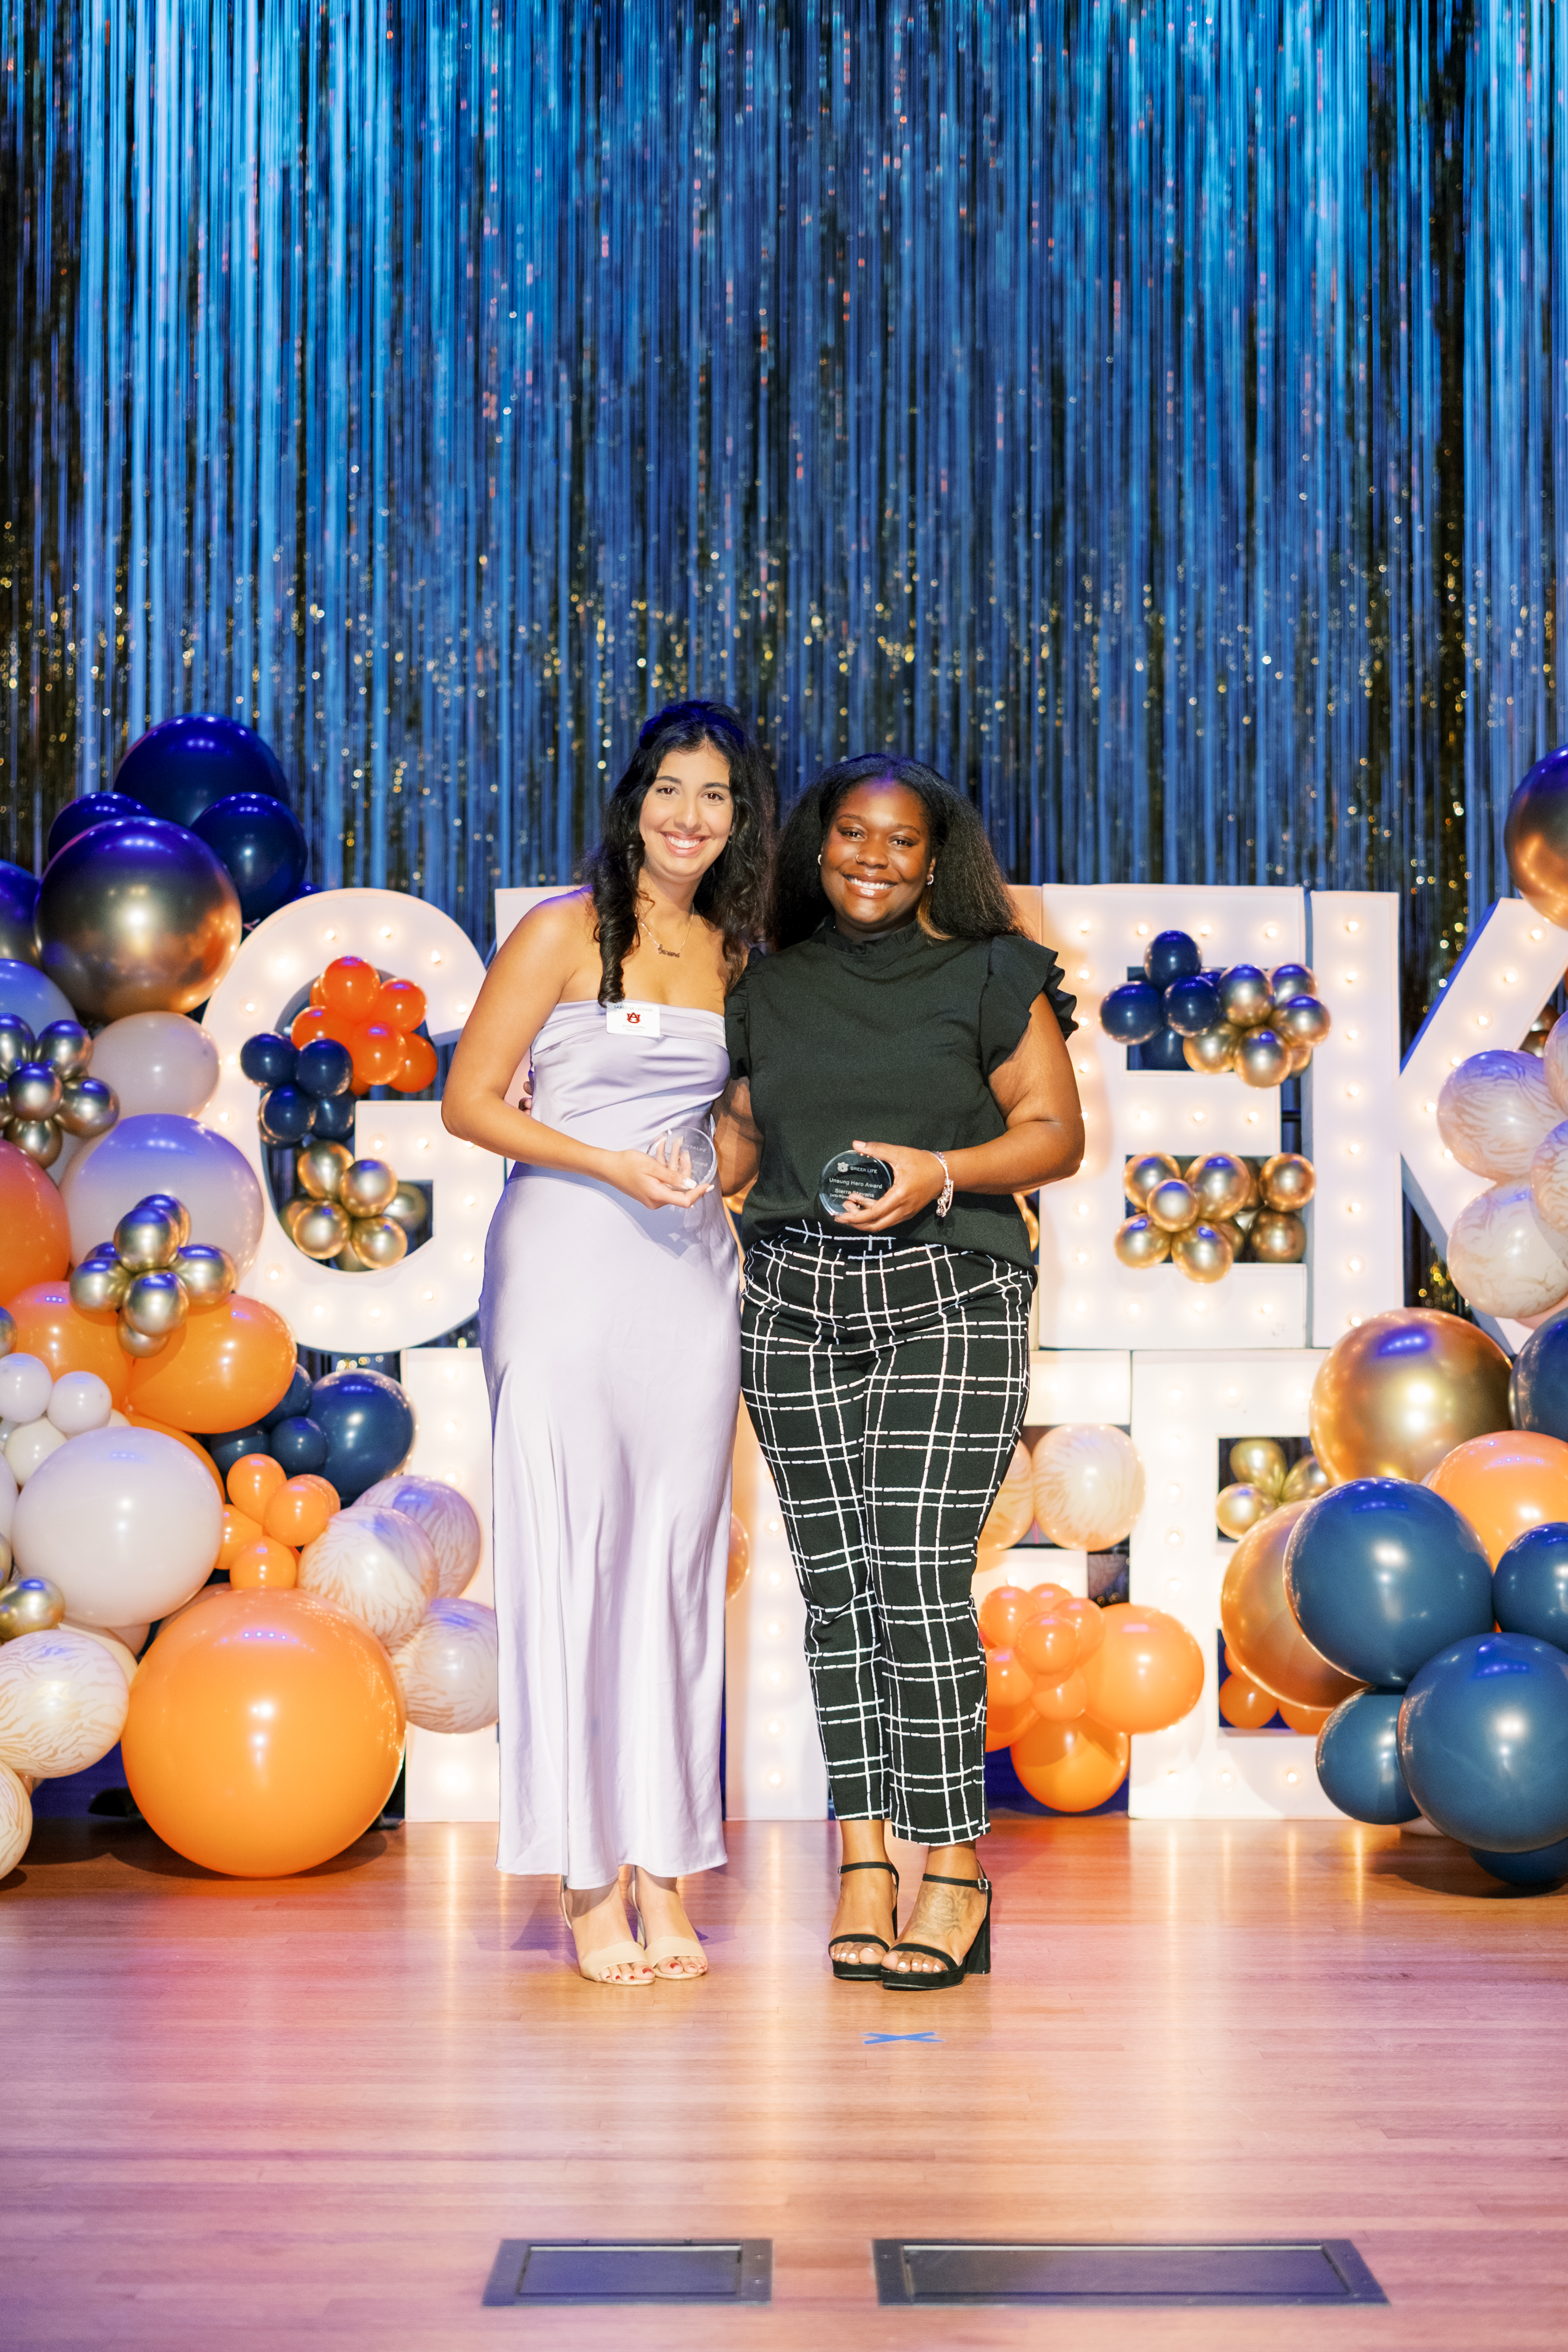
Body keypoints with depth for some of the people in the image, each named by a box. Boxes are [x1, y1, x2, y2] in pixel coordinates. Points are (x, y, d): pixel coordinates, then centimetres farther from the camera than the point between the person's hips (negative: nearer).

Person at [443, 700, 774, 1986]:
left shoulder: (734, 952, 13)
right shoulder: (566, 930, -2)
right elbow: (471, 1101, -5)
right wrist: (615, 1165, -13)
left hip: (690, 1273, 5)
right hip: (566, 1267, -5)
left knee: (676, 1561, 4)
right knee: (571, 1554, -4)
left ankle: (665, 1867, 10)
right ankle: (589, 1882, 3)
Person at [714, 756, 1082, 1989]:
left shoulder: (990, 977, 4)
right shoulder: (770, 990, 15)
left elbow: (1057, 1133, 1)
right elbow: (738, 1138, 23)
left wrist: (941, 1171, -15)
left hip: (949, 1298, -4)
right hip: (797, 1300, 4)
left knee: (920, 1577, -12)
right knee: (836, 1582, 1)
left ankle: (953, 1869, -5)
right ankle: (866, 1854, 7)